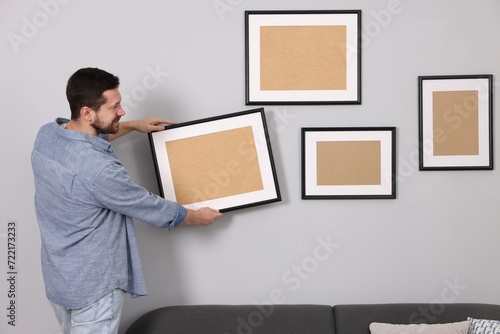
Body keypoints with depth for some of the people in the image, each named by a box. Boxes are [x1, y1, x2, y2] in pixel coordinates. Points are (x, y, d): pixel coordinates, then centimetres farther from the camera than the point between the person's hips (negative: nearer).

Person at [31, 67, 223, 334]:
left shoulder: (47, 134, -6)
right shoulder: (97, 169, -31)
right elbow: (150, 208, -17)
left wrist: (133, 126, 22)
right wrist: (198, 217, 0)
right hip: (92, 285, -8)